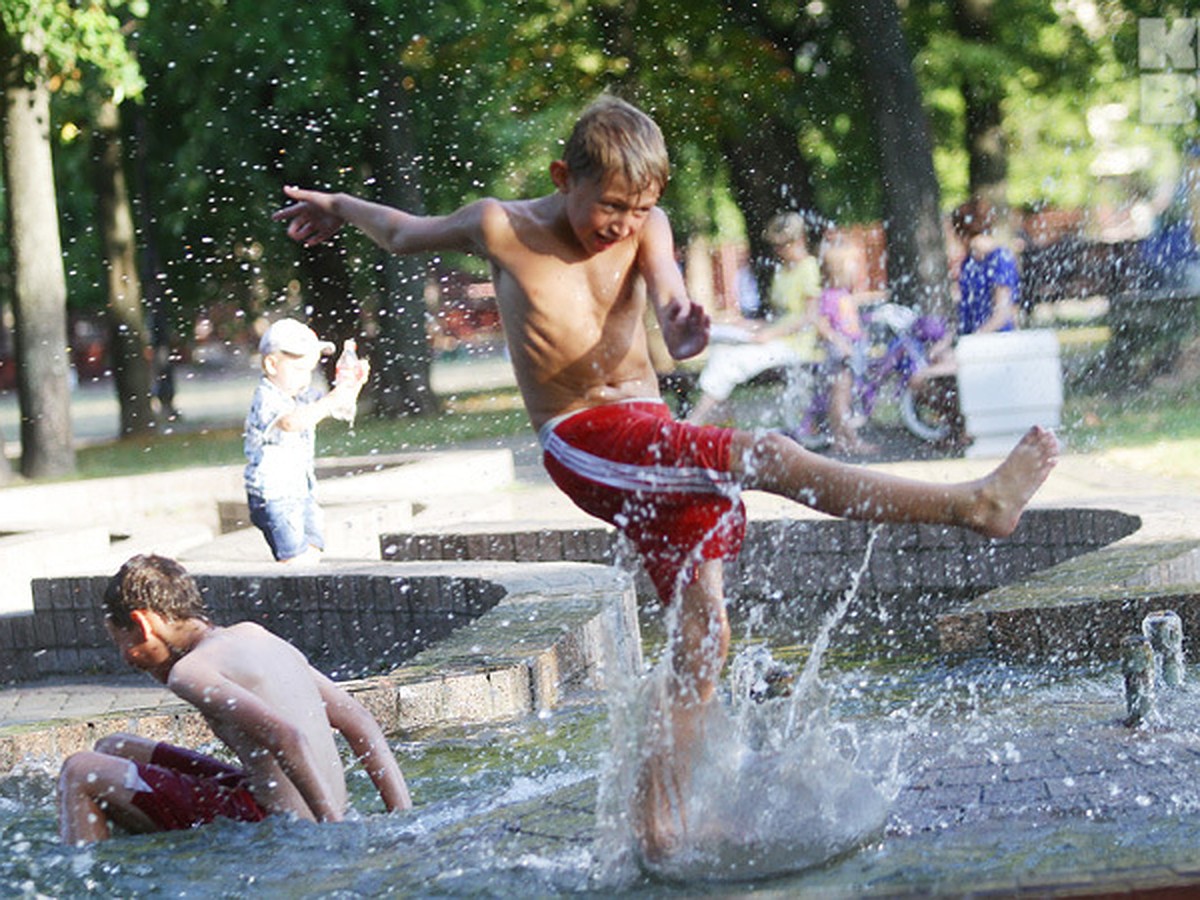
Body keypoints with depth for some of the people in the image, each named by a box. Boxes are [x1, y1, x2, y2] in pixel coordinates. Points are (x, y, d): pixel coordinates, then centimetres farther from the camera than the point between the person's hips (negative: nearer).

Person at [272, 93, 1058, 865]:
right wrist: (339, 206, 31)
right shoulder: (502, 229, -3)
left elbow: (667, 289, -16)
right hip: (585, 447, -5)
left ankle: (656, 821, 2)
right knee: (772, 456, -24)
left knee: (702, 640, -2)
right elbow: (405, 235, 16)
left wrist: (684, 326, -39)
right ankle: (971, 505, -26)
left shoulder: (645, 229, 5)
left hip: (656, 441, 5)